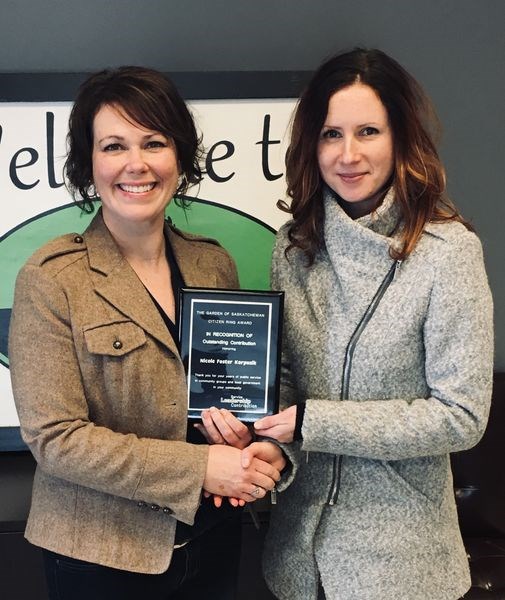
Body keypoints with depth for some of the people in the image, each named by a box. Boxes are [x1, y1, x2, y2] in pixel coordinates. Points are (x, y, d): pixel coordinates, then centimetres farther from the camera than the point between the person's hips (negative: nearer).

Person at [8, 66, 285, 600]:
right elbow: (54, 437, -17)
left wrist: (261, 447, -10)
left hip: (212, 536, 4)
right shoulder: (51, 279, -14)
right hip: (100, 555, -4)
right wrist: (198, 468, -19)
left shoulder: (213, 263, -1)